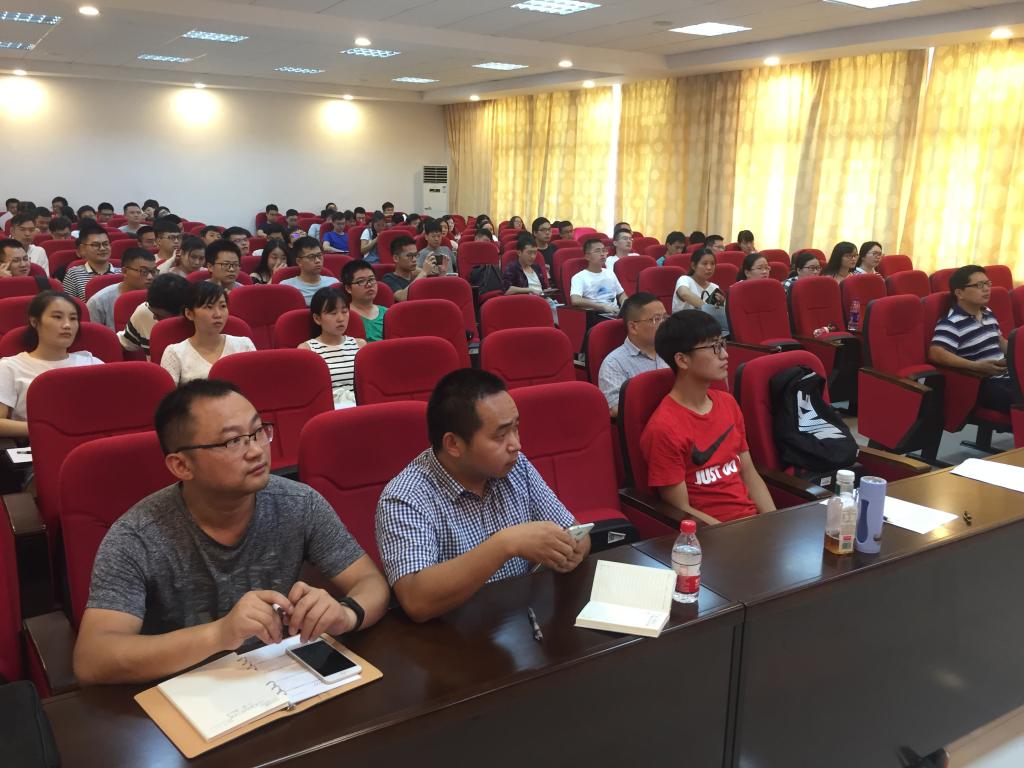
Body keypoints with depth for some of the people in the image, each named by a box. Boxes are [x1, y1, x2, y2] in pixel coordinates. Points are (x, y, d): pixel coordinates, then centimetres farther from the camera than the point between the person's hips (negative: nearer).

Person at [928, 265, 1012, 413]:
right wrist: (977, 366, -33)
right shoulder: (952, 322, -14)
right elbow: (936, 353, -29)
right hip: (979, 384, -9)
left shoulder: (988, 313, 16)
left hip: (1004, 376, 9)